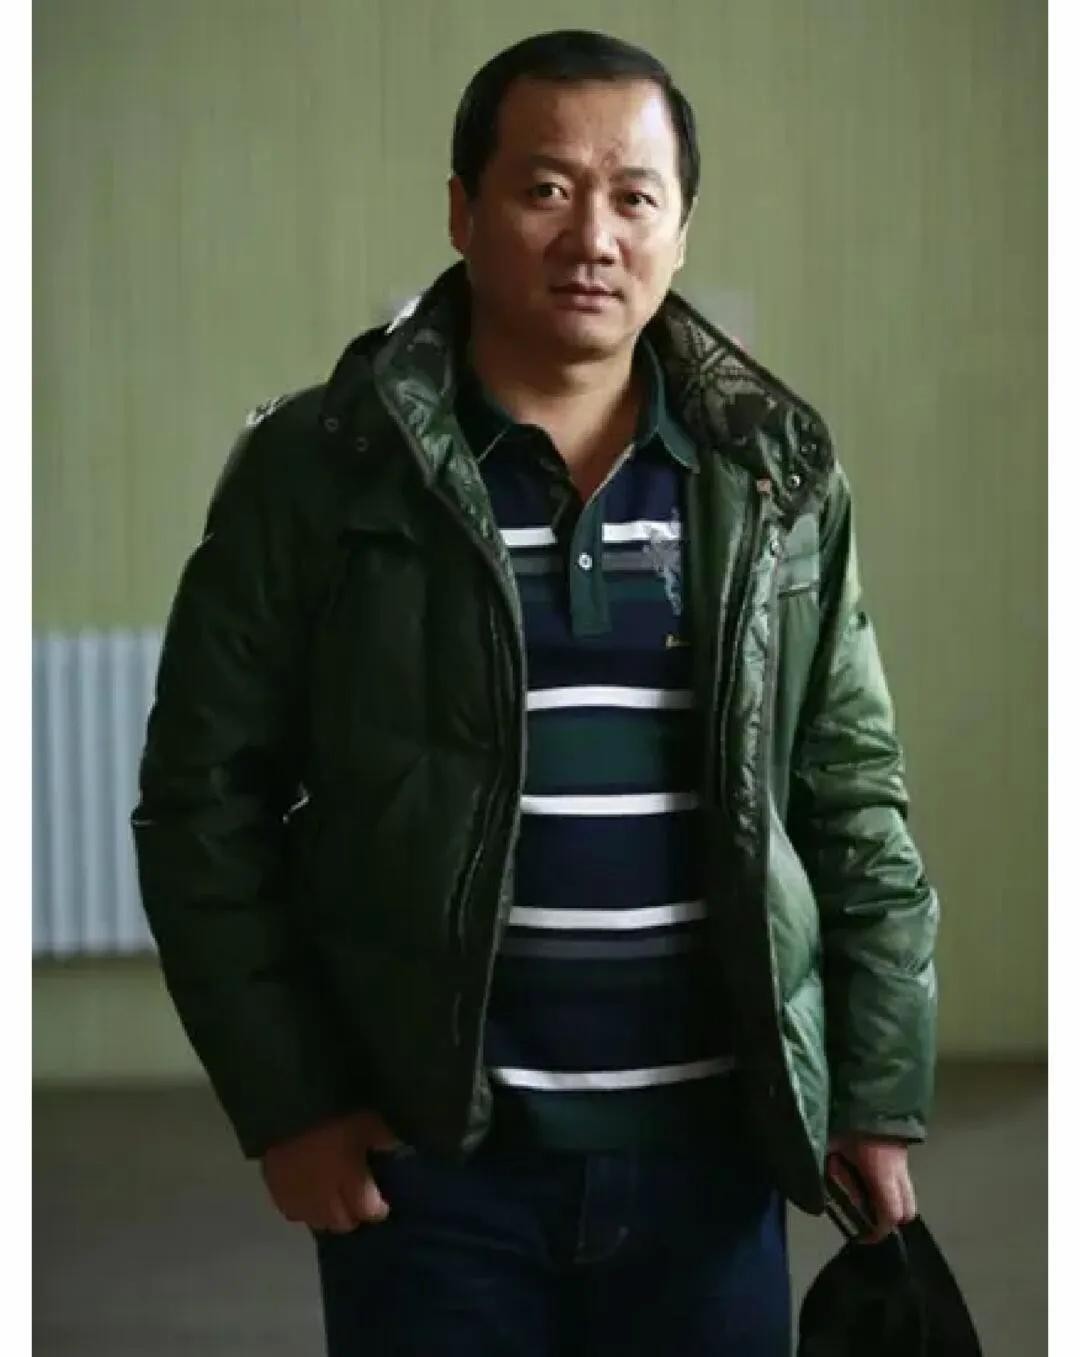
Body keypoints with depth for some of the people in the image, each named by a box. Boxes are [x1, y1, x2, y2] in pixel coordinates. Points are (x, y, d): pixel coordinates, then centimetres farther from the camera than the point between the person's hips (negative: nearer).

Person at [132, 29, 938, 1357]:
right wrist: (286, 1100, -7)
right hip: (430, 1150, -2)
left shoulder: (779, 477, 5)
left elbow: (854, 797, 8)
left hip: (710, 1148, 3)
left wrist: (880, 1091, 3)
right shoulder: (319, 468, -4)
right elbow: (205, 795, -3)